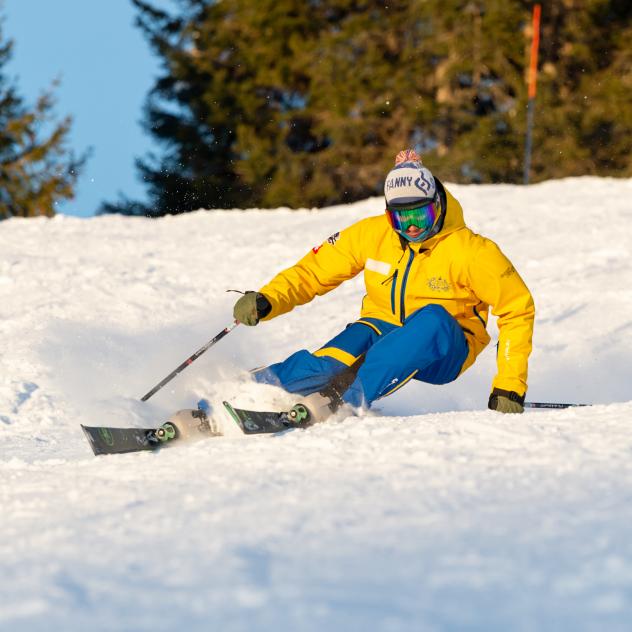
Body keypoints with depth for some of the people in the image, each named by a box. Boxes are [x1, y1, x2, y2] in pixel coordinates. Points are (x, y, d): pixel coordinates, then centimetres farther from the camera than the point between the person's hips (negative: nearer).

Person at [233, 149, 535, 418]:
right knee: (360, 336, -35)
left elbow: (518, 308, -11)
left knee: (433, 318, -37)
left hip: (444, 352, -1)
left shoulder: (470, 251, -15)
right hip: (385, 330, 1)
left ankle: (352, 397, -48)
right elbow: (314, 272, -2)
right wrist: (267, 301, -21)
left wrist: (510, 386, -17)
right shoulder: (371, 234, -7)